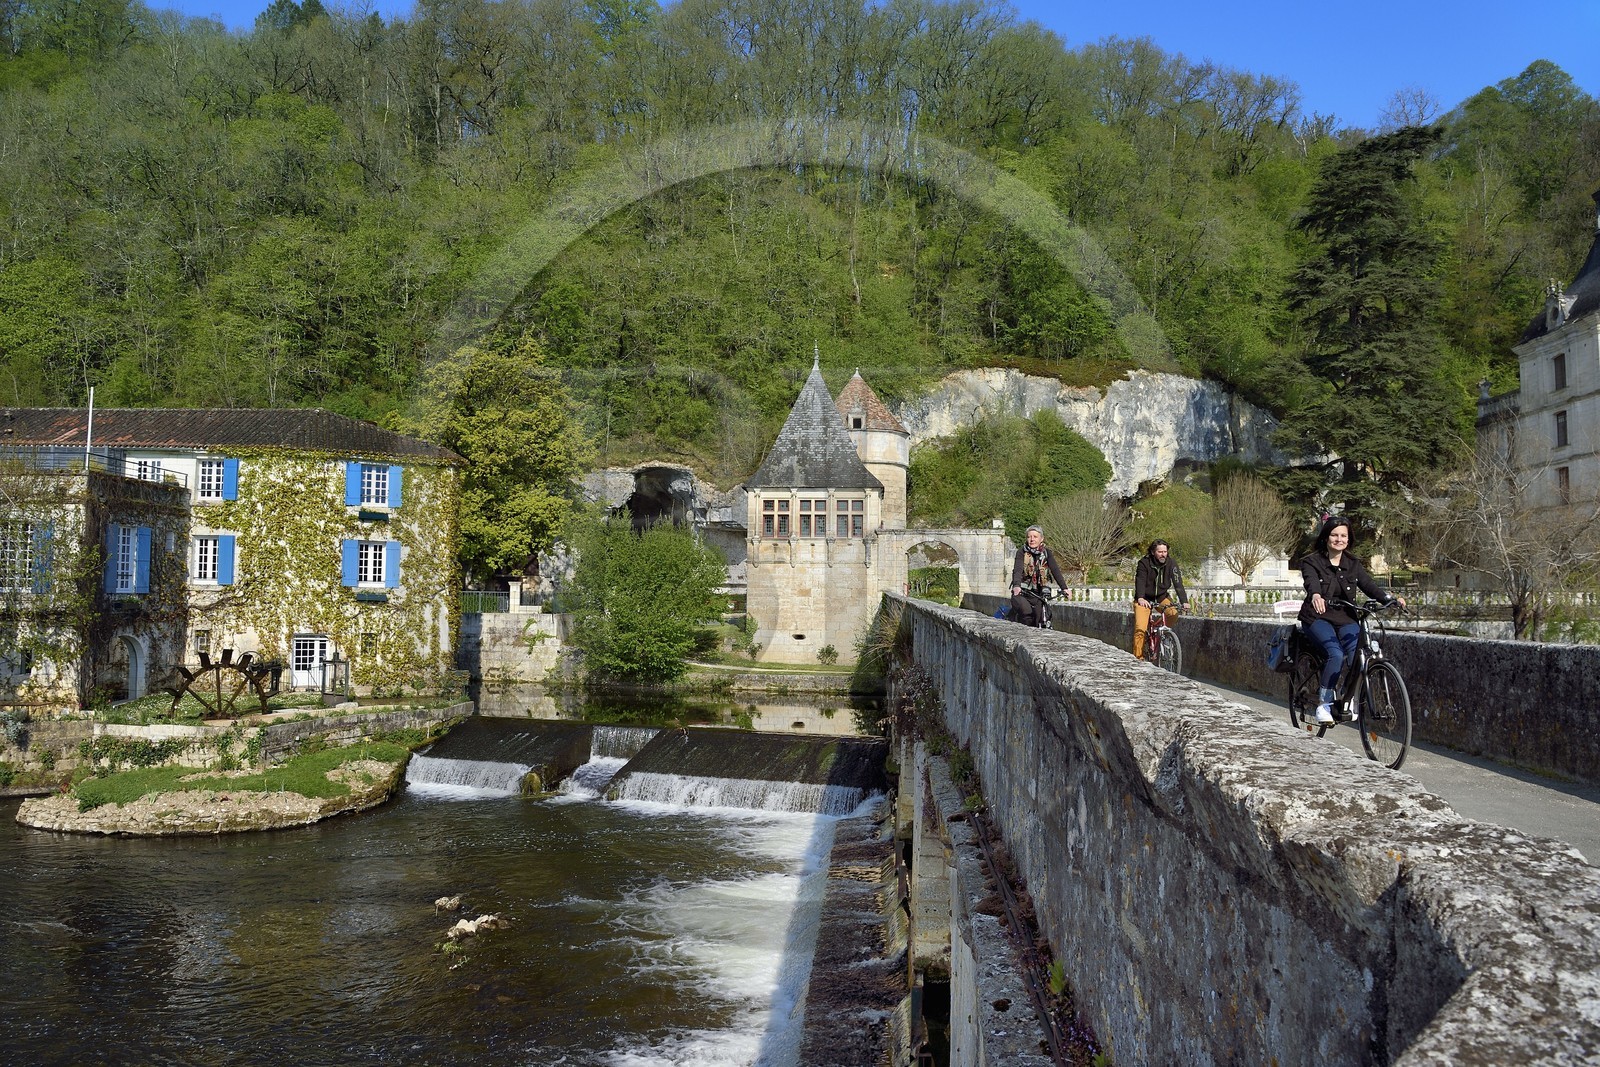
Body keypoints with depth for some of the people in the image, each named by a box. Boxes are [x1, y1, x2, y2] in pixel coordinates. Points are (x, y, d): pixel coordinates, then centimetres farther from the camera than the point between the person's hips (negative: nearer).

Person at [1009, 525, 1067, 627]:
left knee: (1037, 622, -4)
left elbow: (1055, 570, -9)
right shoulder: (1022, 552, -7)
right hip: (1021, 593, -3)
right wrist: (1016, 586, -41)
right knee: (1027, 612, -30)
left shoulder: (1046, 552, 0)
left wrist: (1064, 588, -23)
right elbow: (1018, 569, -22)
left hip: (1037, 594, 3)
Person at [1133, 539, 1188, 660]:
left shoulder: (1171, 563, -11)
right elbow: (1140, 581, -27)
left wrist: (1184, 601, -31)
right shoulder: (1144, 563, -17)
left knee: (1173, 614, -26)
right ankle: (1138, 657, -11)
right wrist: (1140, 598, -45)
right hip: (1144, 599, -2)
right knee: (1140, 628, -18)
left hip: (1162, 597, 3)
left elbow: (1178, 583, -18)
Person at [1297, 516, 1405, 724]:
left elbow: (1369, 585, -3)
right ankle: (1323, 705, -18)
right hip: (1318, 617, -4)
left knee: (1358, 654, -25)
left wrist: (1390, 599, -23)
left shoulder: (1353, 564, 11)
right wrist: (1315, 596, -49)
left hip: (1345, 619, 4)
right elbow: (1311, 582, -24)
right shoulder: (1312, 562, -3)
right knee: (1336, 654, -29)